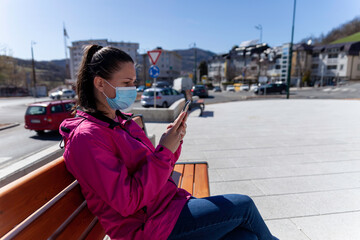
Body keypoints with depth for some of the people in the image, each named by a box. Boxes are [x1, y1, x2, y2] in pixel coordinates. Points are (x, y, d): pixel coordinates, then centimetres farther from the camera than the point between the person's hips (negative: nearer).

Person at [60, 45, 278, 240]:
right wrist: (165, 151, -22)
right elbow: (128, 202, -21)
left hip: (170, 205, 7)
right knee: (244, 205, -4)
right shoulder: (86, 137, -17)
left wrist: (173, 142, -7)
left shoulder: (122, 121, 9)